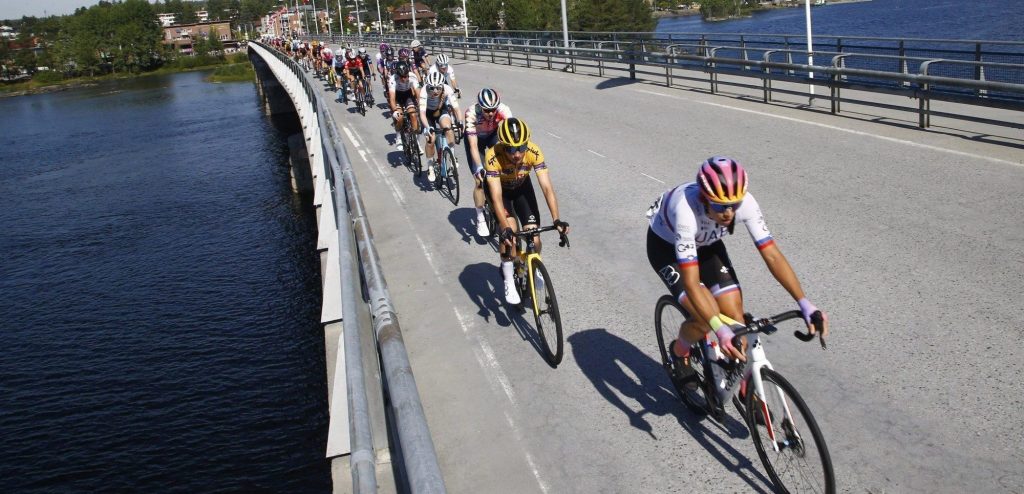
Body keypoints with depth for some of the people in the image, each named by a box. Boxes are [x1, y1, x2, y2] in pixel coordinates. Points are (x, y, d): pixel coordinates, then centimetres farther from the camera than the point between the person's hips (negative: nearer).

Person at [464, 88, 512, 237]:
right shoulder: (471, 113, -37)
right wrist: (479, 168, -51)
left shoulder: (503, 109, -34)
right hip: (475, 137, -2)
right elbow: (473, 146, -39)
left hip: (493, 135, 2)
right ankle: (480, 219, 6)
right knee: (481, 180, -10)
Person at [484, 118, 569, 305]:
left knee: (534, 240, -8)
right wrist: (506, 229, -53)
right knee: (510, 231, -25)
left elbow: (547, 187, -36)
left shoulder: (534, 152, -34)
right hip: (500, 188, -2)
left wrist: (556, 220, -47)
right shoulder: (493, 157, -39)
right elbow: (497, 197, -43)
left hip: (522, 187, 2)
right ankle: (509, 282, -6)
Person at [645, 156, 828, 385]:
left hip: (706, 243, 4)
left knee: (735, 317, -7)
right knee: (705, 319, -20)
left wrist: (804, 303, -36)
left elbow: (772, 256, -26)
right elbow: (691, 282, -45)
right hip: (666, 245, -4)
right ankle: (679, 351, 14)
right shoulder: (686, 211, -43)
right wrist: (719, 330, -54)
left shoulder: (745, 202, -31)